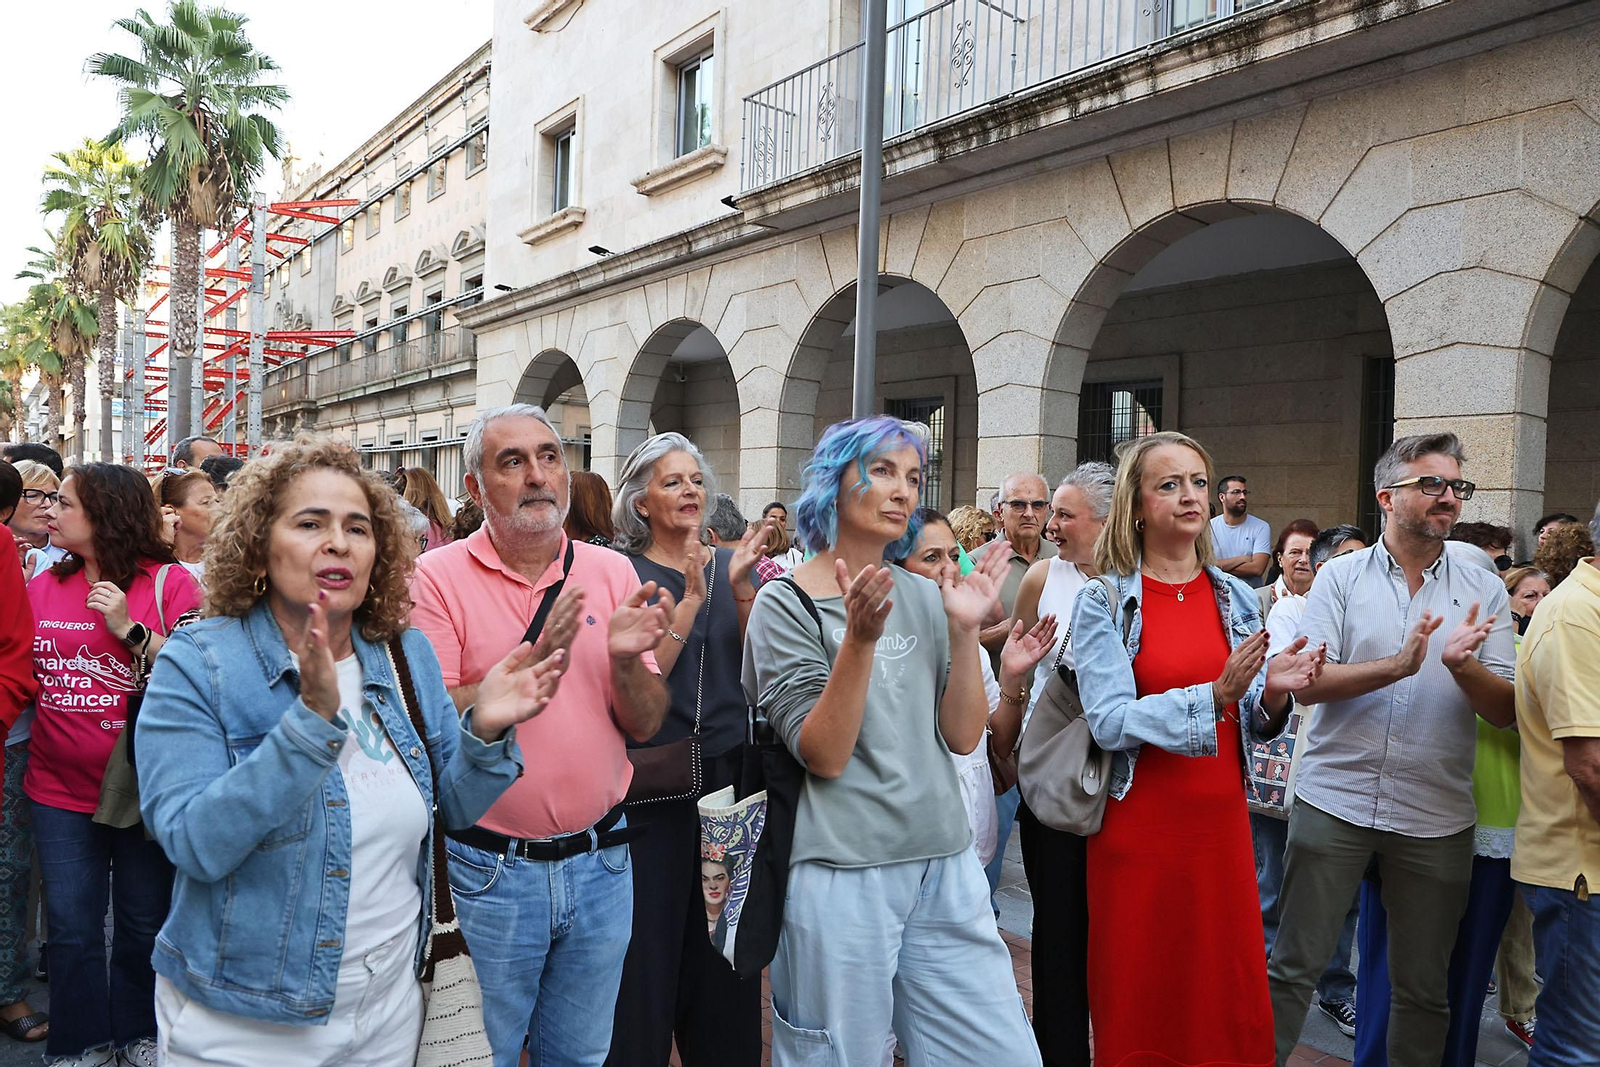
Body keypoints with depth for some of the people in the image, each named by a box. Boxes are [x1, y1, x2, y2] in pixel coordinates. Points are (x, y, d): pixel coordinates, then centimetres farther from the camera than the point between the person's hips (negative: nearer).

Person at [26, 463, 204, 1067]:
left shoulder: (168, 582, -7)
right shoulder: (43, 586, 7)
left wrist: (130, 628, -21)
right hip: (60, 790, 4)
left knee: (144, 922, 11)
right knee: (71, 927, 10)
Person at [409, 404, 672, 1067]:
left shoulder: (611, 572, 0)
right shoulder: (438, 578, -10)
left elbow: (643, 726, 0)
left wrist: (625, 660, -20)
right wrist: (535, 660, -27)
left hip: (599, 862, 3)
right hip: (489, 872, -3)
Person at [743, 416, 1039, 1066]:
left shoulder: (924, 597, 7)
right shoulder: (786, 604, -7)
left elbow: (963, 737, 2)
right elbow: (825, 756, -15)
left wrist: (965, 630, -9)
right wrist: (860, 637, -25)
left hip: (944, 866, 5)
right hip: (843, 873, -5)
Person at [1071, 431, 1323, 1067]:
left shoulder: (1236, 598, 7)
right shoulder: (1103, 602, -7)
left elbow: (1252, 727, 10)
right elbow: (1109, 722, -17)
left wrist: (1273, 695, -11)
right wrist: (1215, 695, -25)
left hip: (1223, 826, 4)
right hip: (1140, 831, -4)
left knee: (1232, 1010, 11)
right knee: (1138, 1005, 8)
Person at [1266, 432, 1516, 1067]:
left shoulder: (1484, 590, 4)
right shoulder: (1341, 576, 0)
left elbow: (1505, 711, 0)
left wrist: (1461, 663, -20)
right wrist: (1399, 664, -22)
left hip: (1437, 817, 2)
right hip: (1333, 800, -2)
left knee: (1424, 988, 14)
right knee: (1293, 968, 4)